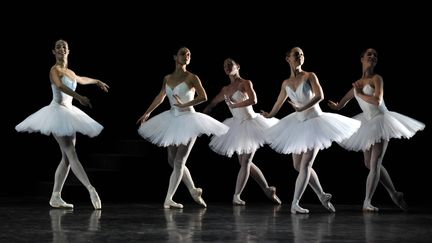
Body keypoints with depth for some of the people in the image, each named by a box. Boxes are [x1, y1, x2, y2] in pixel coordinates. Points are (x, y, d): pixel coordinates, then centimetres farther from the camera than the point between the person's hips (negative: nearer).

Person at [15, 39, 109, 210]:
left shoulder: (70, 72, 19)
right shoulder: (54, 69, -6)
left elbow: (81, 79, 42)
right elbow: (60, 85, -27)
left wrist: (97, 82, 55)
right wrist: (79, 97, -40)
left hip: (69, 113, 9)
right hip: (57, 112, -9)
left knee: (67, 158, 5)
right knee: (71, 154, -16)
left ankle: (55, 197, 7)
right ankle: (91, 189, -26)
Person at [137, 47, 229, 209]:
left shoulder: (192, 78, -7)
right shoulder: (167, 78, 8)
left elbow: (203, 97, -19)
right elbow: (160, 97, 22)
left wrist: (183, 105, -23)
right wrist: (147, 114, 26)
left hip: (188, 120, -6)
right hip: (173, 121, 6)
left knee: (179, 162, -7)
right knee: (173, 161, 9)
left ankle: (168, 200, -4)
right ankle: (194, 191, 24)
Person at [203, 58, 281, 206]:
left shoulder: (245, 83, -8)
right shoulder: (226, 90, 10)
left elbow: (253, 100, -25)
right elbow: (212, 104, 20)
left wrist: (235, 105, -22)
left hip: (250, 124, -7)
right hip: (237, 126, 7)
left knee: (245, 163, -8)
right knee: (245, 163, 9)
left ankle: (236, 196, -5)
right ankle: (267, 189, 20)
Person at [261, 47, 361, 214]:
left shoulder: (310, 76, -7)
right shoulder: (286, 83, 6)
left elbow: (320, 96, -21)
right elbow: (279, 103, 22)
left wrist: (302, 108, -29)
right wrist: (269, 115, 36)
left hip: (314, 121, -6)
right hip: (298, 124, 6)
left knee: (305, 165, -11)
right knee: (298, 166, 5)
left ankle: (295, 204, -9)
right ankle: (322, 196, 20)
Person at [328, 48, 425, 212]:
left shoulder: (376, 78, -11)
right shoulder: (357, 83, 7)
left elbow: (377, 101, -26)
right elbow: (340, 105, 17)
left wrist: (358, 93, -15)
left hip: (381, 121, -7)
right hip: (368, 124, 7)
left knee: (374, 164, -12)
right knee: (370, 164, 11)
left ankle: (367, 202, -9)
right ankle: (394, 194, 26)